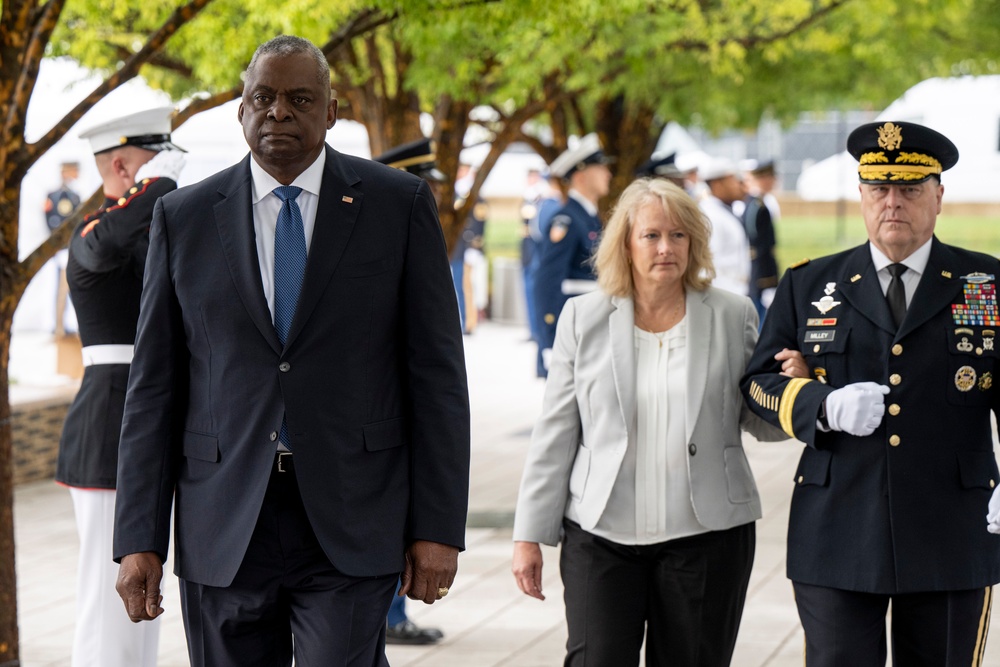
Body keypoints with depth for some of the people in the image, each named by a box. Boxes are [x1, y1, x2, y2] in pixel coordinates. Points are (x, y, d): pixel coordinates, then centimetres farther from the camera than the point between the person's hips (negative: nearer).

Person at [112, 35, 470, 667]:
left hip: (350, 526, -2)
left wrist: (439, 526, -5)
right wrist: (140, 539, 0)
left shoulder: (400, 204, 3)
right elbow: (154, 386, 6)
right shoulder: (183, 217, 7)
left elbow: (436, 372, 1)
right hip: (225, 525, 2)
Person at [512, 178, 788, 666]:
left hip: (705, 535, 0)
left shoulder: (734, 316, 5)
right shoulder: (583, 318, 5)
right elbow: (555, 435, 6)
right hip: (601, 535, 0)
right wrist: (530, 535, 3)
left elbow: (763, 423, 10)